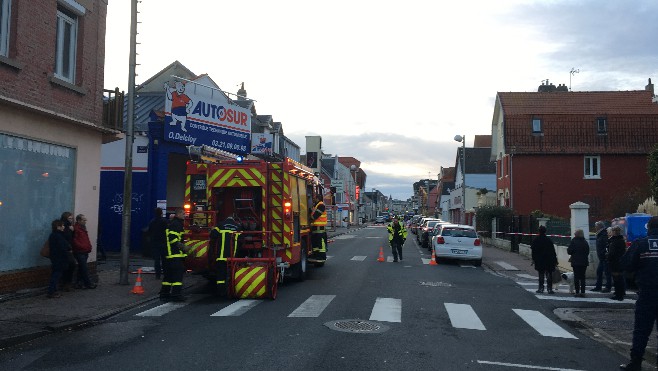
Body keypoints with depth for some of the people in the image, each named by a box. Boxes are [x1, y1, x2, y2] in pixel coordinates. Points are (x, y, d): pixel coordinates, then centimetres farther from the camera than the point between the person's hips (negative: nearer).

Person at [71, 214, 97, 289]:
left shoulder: (83, 228, 18)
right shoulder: (76, 229, -13)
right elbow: (74, 241, -20)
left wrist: (89, 247, 12)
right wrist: (83, 247, -18)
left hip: (84, 252, 10)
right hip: (79, 252, -10)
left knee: (81, 269, 13)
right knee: (84, 269, -5)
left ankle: (78, 283, 19)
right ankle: (88, 283, 0)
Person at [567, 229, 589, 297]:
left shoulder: (573, 241, -10)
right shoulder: (585, 242, 3)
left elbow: (569, 251, -11)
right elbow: (587, 252, 11)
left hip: (576, 262, -4)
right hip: (584, 262, 4)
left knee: (576, 277, 2)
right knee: (582, 277, 9)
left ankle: (577, 292, -1)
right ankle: (582, 292, 8)